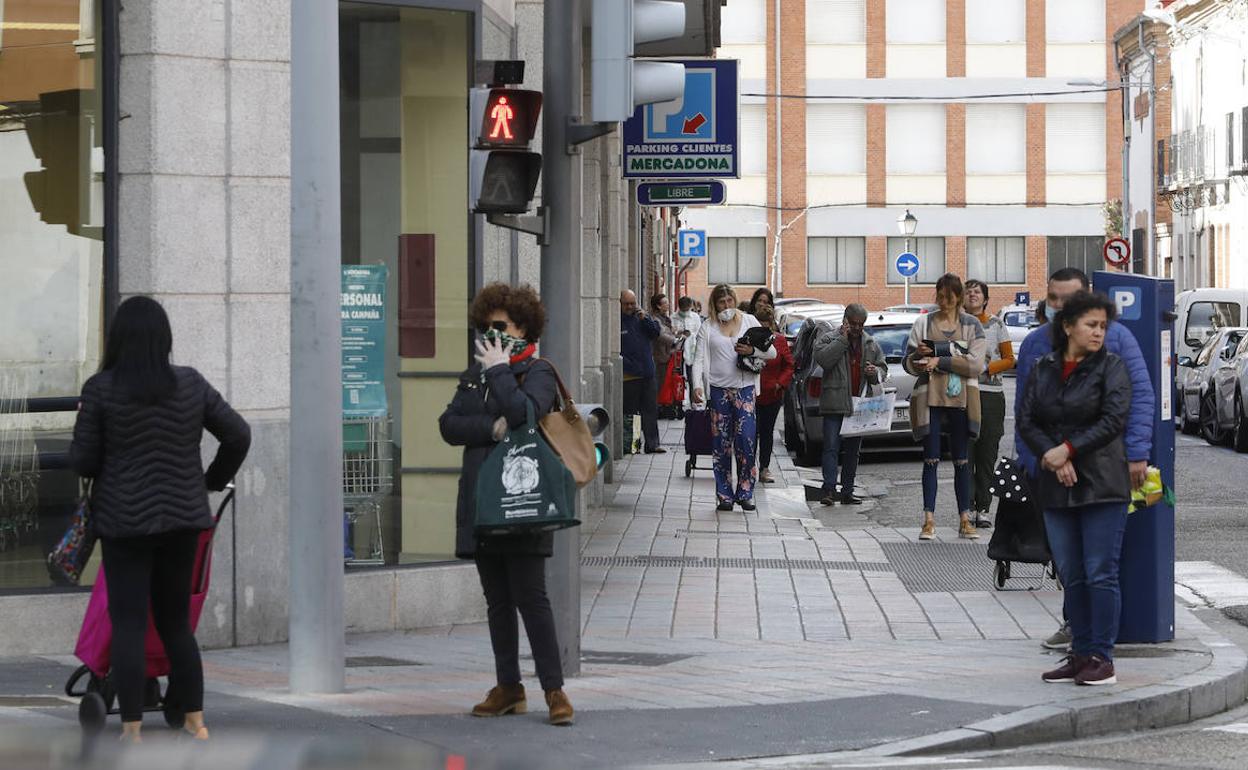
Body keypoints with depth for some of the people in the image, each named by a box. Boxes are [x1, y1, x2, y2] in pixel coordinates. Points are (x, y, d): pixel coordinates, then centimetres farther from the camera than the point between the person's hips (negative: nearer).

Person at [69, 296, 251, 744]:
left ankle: (133, 731, -1)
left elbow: (82, 462, -5)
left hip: (124, 520, -3)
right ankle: (195, 722, 15)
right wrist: (213, 480, 18)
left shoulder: (100, 389, -9)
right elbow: (239, 435, 4)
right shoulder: (191, 384, 1)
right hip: (182, 516, 3)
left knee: (128, 624, 1)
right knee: (176, 619, 15)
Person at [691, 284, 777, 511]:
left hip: (745, 389, 0)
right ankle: (724, 496, 6)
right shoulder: (708, 328, 8)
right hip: (719, 390, 0)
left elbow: (772, 352, 9)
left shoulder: (749, 321, 9)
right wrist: (697, 386, -14)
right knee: (721, 444, 0)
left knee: (745, 439, -10)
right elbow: (699, 360, 2)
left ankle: (745, 493, -1)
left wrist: (752, 351, -11)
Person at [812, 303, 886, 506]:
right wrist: (842, 339, -15)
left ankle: (847, 491, 15)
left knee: (853, 450, 9)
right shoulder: (829, 338, 1)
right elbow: (822, 359, -17)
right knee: (831, 447, -10)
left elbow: (883, 369, 20)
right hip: (835, 404, -5)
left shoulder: (871, 344, 14)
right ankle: (829, 489, -14)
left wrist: (875, 372, -4)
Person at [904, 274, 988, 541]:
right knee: (931, 459, -2)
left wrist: (940, 361, -13)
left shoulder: (972, 325, 4)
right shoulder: (924, 324, 7)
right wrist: (919, 355, -14)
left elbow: (976, 364, -7)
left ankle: (965, 520, 7)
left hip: (960, 399, 0)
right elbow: (909, 363, 8)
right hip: (930, 397, 0)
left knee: (962, 459, 4)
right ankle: (929, 521, -2)